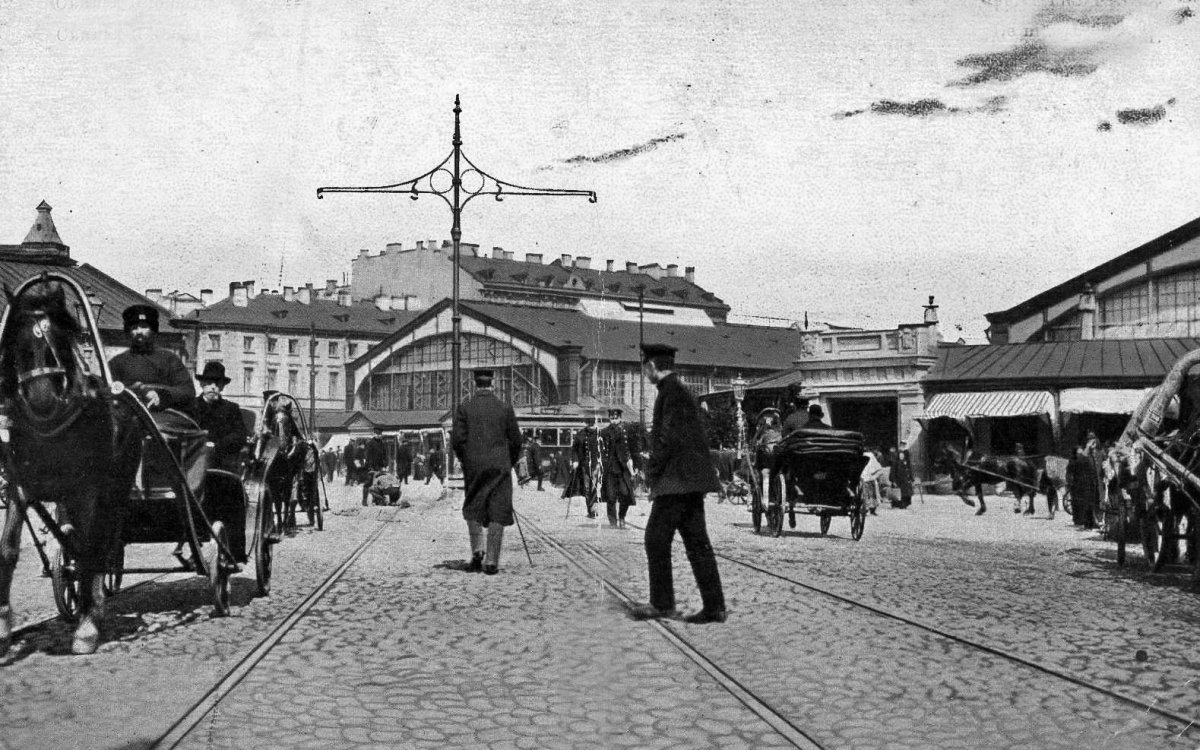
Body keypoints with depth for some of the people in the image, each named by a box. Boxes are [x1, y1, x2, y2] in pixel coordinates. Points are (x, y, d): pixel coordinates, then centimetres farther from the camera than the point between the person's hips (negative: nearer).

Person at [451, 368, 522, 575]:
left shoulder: (464, 407, 0)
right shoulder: (505, 408, 1)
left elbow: (456, 439, -4)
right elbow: (516, 440, 2)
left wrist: (465, 459, 12)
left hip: (473, 467, 1)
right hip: (500, 467, 0)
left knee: (473, 509, 17)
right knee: (497, 513, 2)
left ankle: (477, 550, 3)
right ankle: (491, 561, 0)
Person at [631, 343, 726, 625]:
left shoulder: (672, 392, -11)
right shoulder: (679, 391, 20)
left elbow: (670, 437, -19)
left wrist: (652, 470, -11)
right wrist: (655, 468, 19)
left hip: (676, 479, -10)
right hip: (690, 480, 10)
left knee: (657, 538, -3)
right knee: (697, 542, 8)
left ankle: (662, 604, 2)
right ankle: (714, 607, 8)